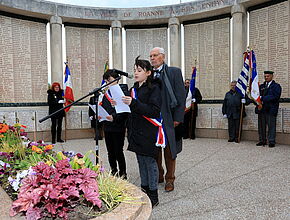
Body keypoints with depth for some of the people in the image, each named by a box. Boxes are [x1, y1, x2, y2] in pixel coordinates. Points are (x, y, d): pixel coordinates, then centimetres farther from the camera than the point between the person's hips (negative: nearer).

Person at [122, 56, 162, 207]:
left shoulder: (154, 88, -9)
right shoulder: (134, 88, 13)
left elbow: (154, 110, -20)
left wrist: (134, 103, -26)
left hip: (148, 132, -7)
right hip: (136, 131, 7)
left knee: (150, 161, 1)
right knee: (141, 161, 14)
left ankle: (153, 196, 13)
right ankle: (144, 189, 28)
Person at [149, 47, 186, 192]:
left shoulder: (174, 72, 0)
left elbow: (181, 96, -6)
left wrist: (177, 118, -11)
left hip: (168, 119, -3)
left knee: (169, 150, 7)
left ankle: (169, 179, 22)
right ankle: (157, 176, 30)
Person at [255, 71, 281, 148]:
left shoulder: (276, 86, 3)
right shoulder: (261, 86, 19)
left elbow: (275, 96, -11)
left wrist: (263, 99, -16)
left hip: (271, 109, -5)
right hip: (261, 109, 5)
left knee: (271, 126, -3)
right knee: (261, 126, 7)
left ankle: (271, 142, 4)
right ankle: (262, 141, 15)